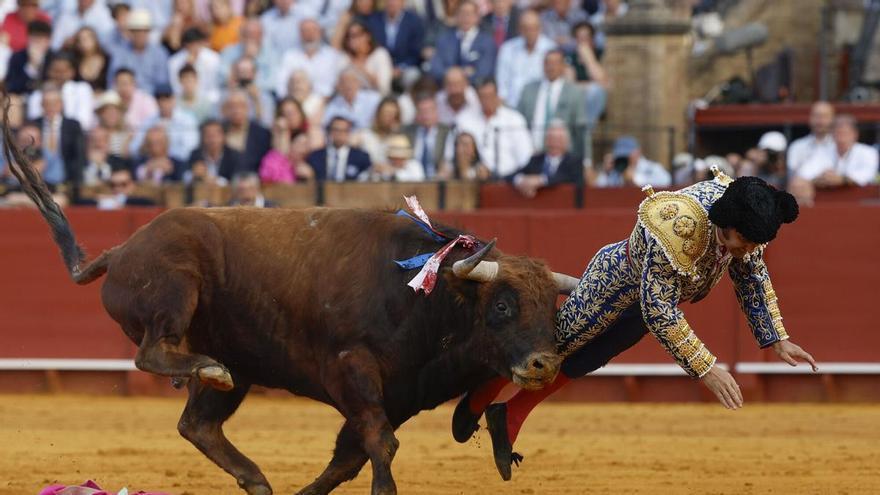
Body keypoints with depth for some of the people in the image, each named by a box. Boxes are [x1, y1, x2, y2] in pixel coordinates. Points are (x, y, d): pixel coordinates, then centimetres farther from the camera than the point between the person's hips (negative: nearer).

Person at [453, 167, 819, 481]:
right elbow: (659, 312, -40)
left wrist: (777, 341, -5)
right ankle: (477, 400, 38)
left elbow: (753, 278, -3)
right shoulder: (676, 227, -46)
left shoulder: (742, 217, -22)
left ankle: (508, 420, 40)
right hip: (617, 280, -7)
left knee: (576, 365, 21)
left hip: (650, 294, 7)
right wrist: (706, 369, -39)